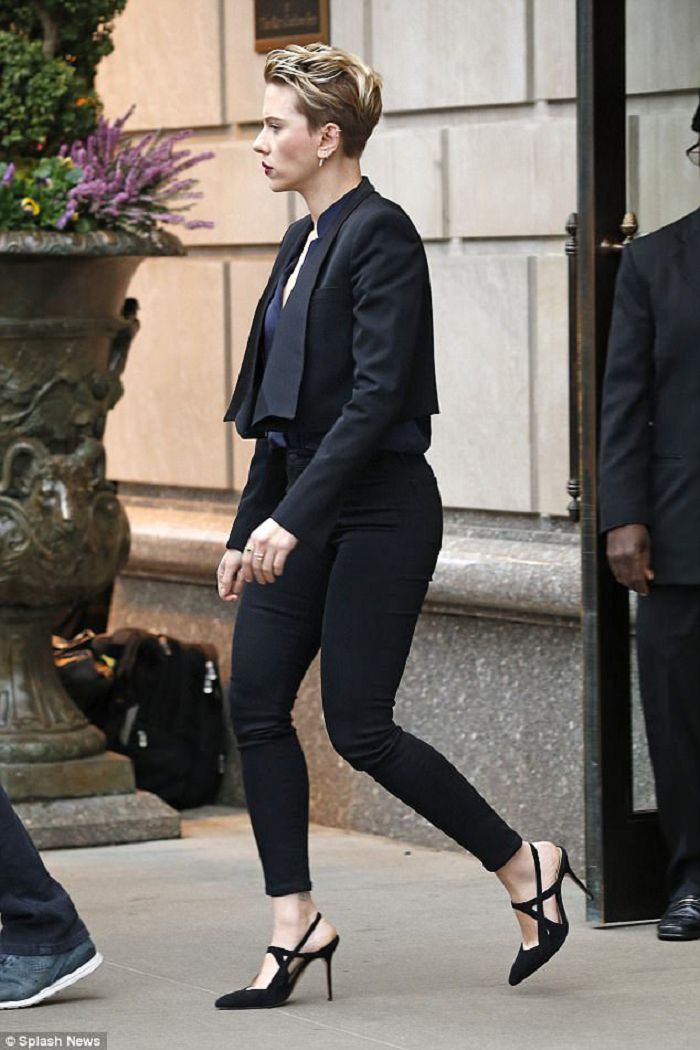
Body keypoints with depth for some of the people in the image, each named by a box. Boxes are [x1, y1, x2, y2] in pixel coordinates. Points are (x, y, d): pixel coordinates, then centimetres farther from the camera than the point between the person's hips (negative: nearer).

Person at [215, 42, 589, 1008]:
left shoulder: (380, 235, -14)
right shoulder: (303, 242, 14)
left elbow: (377, 395, -22)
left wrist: (290, 518, -27)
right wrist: (248, 529, 17)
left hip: (378, 511, -9)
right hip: (304, 509, 9)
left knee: (360, 727, -6)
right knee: (255, 704, 1)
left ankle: (524, 864, 11)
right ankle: (296, 922, 7)